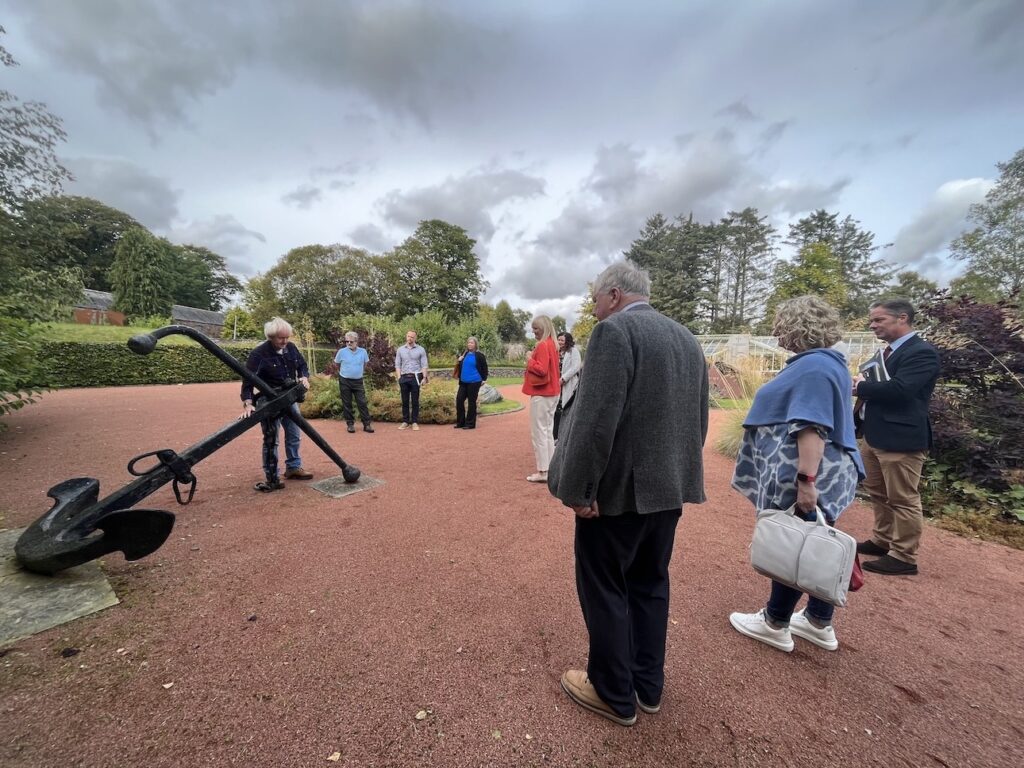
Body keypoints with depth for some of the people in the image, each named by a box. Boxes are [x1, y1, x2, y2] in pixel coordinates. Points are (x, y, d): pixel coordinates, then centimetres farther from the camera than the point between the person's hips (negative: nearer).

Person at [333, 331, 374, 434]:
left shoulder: (363, 351, -3)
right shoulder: (342, 351, -8)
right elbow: (337, 364, 9)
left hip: (358, 381, 1)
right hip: (344, 381, -1)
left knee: (362, 403, -1)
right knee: (347, 404, 6)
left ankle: (367, 424, 4)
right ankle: (350, 424, 16)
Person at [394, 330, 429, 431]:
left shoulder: (420, 350, 3)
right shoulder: (400, 349, 9)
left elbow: (424, 365, 1)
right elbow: (397, 365, 8)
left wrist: (424, 377, -8)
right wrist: (399, 378, -1)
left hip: (415, 377, -2)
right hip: (404, 377, 2)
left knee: (415, 401, 2)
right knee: (404, 401, 6)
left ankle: (415, 422, 8)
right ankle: (405, 421, 15)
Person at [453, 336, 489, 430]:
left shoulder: (479, 355, -7)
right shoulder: (464, 354, 12)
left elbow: (484, 368, -3)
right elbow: (460, 366, 22)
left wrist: (483, 379, -5)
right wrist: (458, 361, 1)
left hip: (474, 382, -6)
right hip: (463, 382, 6)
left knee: (472, 402, -1)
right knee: (459, 400, 3)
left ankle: (470, 423, 8)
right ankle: (460, 422, 15)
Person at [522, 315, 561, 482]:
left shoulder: (543, 345, -16)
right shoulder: (551, 344, 14)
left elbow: (541, 370, -24)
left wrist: (530, 360, -11)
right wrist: (533, 360, 9)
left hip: (541, 394, -10)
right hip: (551, 393, 10)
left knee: (538, 432, -4)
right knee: (548, 431, 14)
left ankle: (542, 471, 1)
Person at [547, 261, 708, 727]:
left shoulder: (614, 331, -16)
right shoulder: (687, 339, 10)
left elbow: (597, 419, -24)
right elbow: (698, 419, 14)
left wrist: (579, 489, -18)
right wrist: (679, 471, 21)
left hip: (619, 487, -8)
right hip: (669, 487, 9)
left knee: (604, 591, 11)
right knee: (650, 584, 21)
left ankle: (615, 695, 29)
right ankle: (648, 686, 38)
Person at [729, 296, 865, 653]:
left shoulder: (814, 367, -20)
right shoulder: (824, 362, 14)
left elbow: (813, 427, -27)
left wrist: (806, 480, -28)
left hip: (806, 476, -10)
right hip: (824, 472, 10)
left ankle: (776, 624, 20)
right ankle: (820, 623, 32)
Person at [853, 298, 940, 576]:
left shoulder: (922, 352, -14)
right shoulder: (889, 351, 13)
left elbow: (899, 389, -27)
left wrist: (860, 387, -13)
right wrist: (862, 387, -5)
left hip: (901, 439, -9)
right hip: (875, 435, 9)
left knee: (903, 499, 3)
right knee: (878, 493, 20)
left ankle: (904, 557, 16)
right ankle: (883, 540, 35)